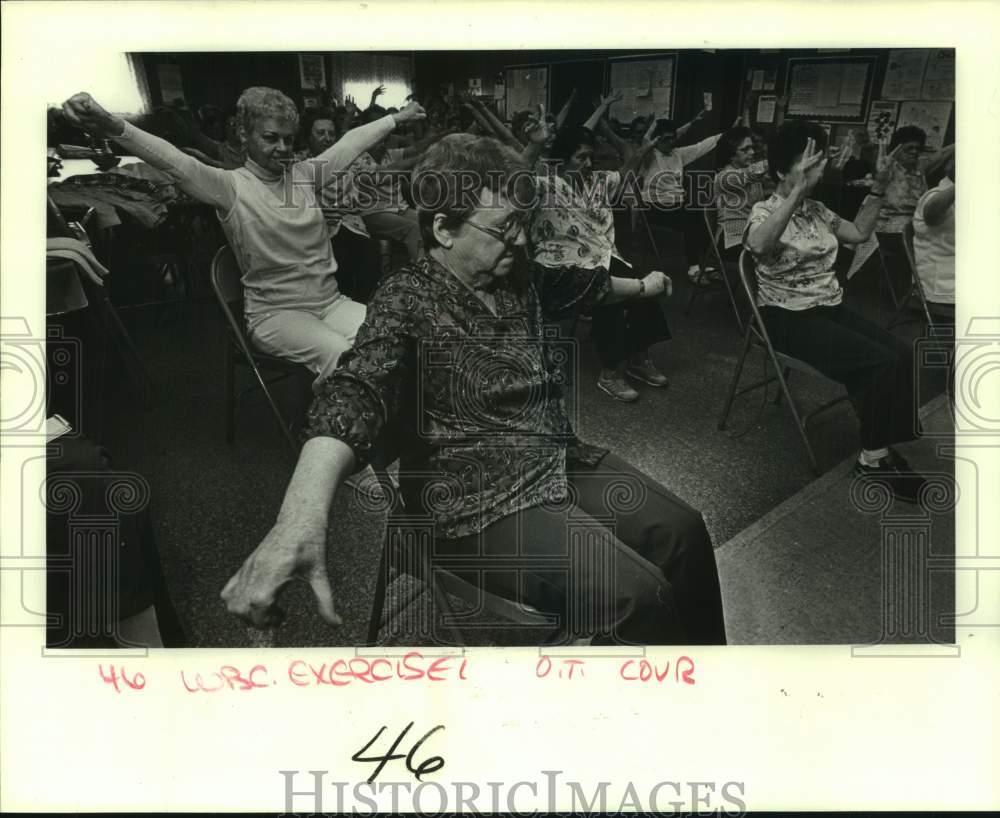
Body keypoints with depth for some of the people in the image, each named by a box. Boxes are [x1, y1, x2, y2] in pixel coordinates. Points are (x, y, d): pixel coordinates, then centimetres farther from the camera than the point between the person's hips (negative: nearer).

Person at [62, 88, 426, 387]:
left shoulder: (306, 173, 8)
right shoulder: (230, 186, -8)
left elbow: (352, 142, 20)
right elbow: (177, 163, -26)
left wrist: (396, 117, 30)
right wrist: (114, 127, -44)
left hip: (331, 303, 6)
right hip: (274, 313, -5)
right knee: (342, 355, -31)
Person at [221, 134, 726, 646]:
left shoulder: (519, 281, 5)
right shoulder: (407, 301, -17)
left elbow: (580, 284, 27)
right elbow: (355, 395, -35)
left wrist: (641, 286, 44)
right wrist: (303, 517, -52)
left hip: (563, 464, 8)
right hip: (480, 503, -8)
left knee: (684, 532, 2)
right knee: (637, 595, -21)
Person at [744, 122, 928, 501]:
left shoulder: (816, 209, 11)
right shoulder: (765, 211, -12)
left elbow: (859, 233, 25)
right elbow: (758, 245, -37)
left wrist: (879, 187, 15)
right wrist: (798, 190, -41)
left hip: (831, 307, 7)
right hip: (788, 316, -7)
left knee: (903, 355, -13)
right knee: (880, 362, -21)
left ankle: (882, 447, -3)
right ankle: (873, 456, -4)